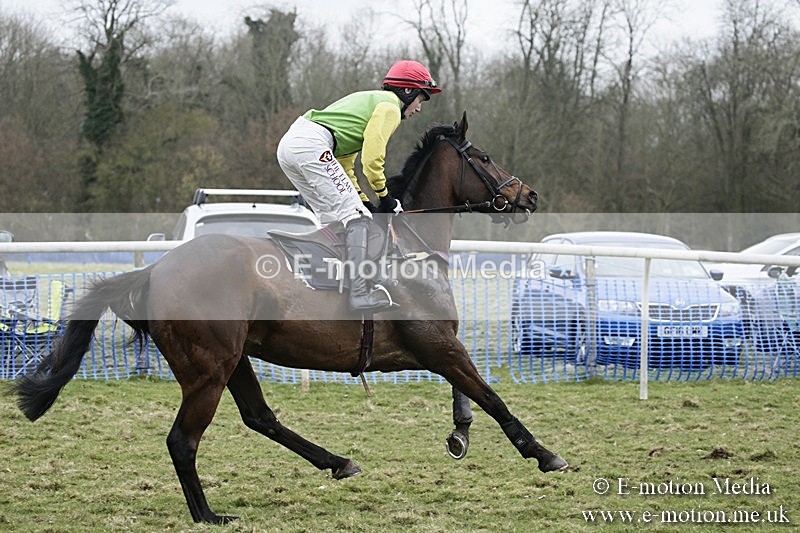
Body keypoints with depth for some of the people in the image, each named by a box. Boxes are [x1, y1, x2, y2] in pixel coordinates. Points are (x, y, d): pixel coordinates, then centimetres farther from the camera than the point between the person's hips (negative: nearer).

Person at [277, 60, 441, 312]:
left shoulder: (367, 101, 33)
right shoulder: (389, 106, 3)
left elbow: (344, 160, 31)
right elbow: (371, 159, -6)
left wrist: (362, 200, 25)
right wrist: (386, 198, 5)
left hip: (288, 143, 10)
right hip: (312, 145, -10)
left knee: (334, 218, 19)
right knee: (356, 216, -10)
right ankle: (361, 292, -20)